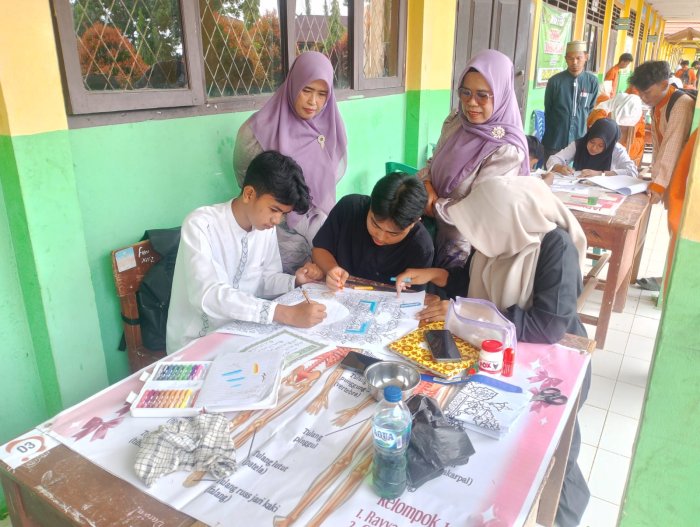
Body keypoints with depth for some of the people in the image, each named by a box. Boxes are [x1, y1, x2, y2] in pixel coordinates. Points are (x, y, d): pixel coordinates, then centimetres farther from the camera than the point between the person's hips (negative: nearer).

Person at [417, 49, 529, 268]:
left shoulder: (506, 149, -22)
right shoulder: (455, 121, -2)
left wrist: (432, 206, -13)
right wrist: (426, 185, -12)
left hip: (467, 246, -6)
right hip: (435, 230, 6)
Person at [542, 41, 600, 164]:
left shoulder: (592, 82, -1)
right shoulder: (555, 81, -6)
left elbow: (591, 110, 8)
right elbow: (547, 111, 4)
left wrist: (583, 131, 7)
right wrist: (553, 132, 11)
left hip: (580, 141, 2)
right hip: (555, 140, -1)